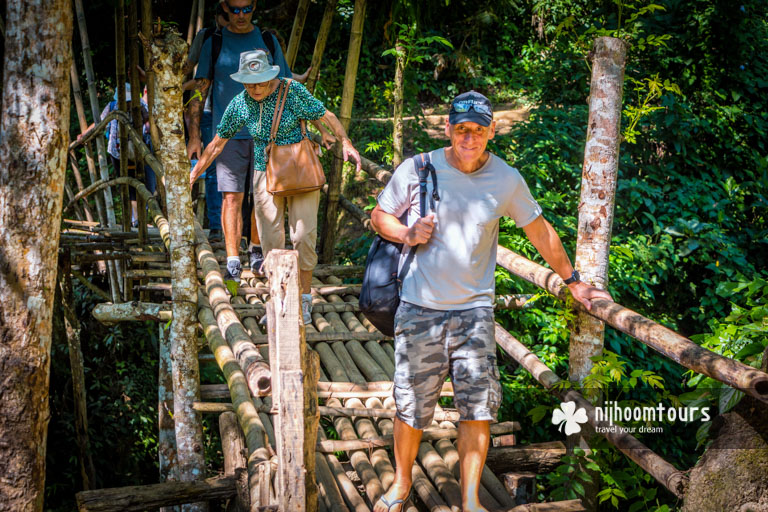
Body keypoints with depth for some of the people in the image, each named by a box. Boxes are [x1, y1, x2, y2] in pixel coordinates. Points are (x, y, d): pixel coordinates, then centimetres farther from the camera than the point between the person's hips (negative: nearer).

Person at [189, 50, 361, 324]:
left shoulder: (293, 90, -11)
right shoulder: (240, 104, -3)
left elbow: (326, 115, -6)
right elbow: (217, 143, 7)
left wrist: (346, 142, -19)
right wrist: (194, 173, 9)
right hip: (266, 174, 2)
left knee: (304, 235, -5)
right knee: (271, 240, 2)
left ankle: (304, 298, 9)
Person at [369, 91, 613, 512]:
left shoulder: (506, 179, 0)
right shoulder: (417, 169, -3)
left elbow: (539, 231, 13)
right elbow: (379, 216, 9)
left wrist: (573, 281, 19)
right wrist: (409, 234, -12)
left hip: (474, 309, 1)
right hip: (419, 308, 0)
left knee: (478, 407, -4)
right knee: (411, 406, 7)